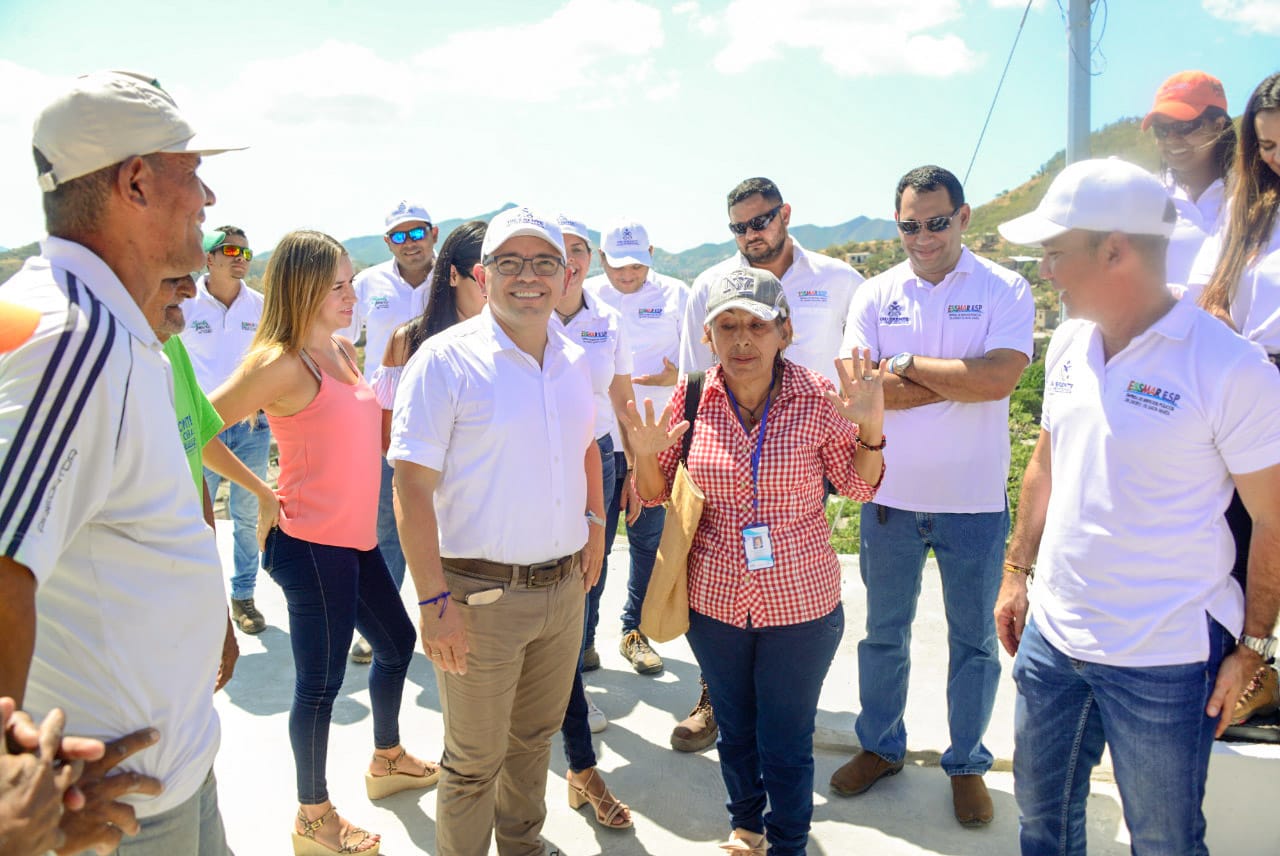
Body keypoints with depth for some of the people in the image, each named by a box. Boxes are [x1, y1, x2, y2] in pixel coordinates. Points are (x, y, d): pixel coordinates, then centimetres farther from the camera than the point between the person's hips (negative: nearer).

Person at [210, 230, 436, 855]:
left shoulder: (342, 350, 9)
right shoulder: (282, 362, -17)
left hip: (355, 536, 9)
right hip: (312, 545, -9)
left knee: (397, 643, 23)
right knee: (321, 682, 5)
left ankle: (387, 761, 46)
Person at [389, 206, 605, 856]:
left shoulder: (573, 360, 6)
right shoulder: (446, 359, -13)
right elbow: (411, 486, -16)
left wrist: (594, 523, 11)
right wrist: (433, 599, -18)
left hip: (564, 585, 6)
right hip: (481, 594, -6)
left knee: (536, 736, 24)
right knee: (475, 762, 10)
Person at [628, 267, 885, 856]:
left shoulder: (817, 399, -12)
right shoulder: (690, 399, -8)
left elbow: (859, 486, -2)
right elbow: (654, 494, 3)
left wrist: (871, 427, -19)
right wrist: (646, 454, -18)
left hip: (799, 604, -2)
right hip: (714, 599, 2)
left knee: (787, 745, 13)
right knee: (734, 730, 24)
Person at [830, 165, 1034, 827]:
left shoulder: (1005, 291, -5)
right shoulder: (874, 295, 1)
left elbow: (998, 378, -22)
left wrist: (906, 364, -14)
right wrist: (959, 378, -15)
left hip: (973, 502, -2)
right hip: (889, 496, 2)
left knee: (973, 641, 12)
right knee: (883, 632, 16)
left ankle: (967, 763, 32)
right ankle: (881, 746, 36)